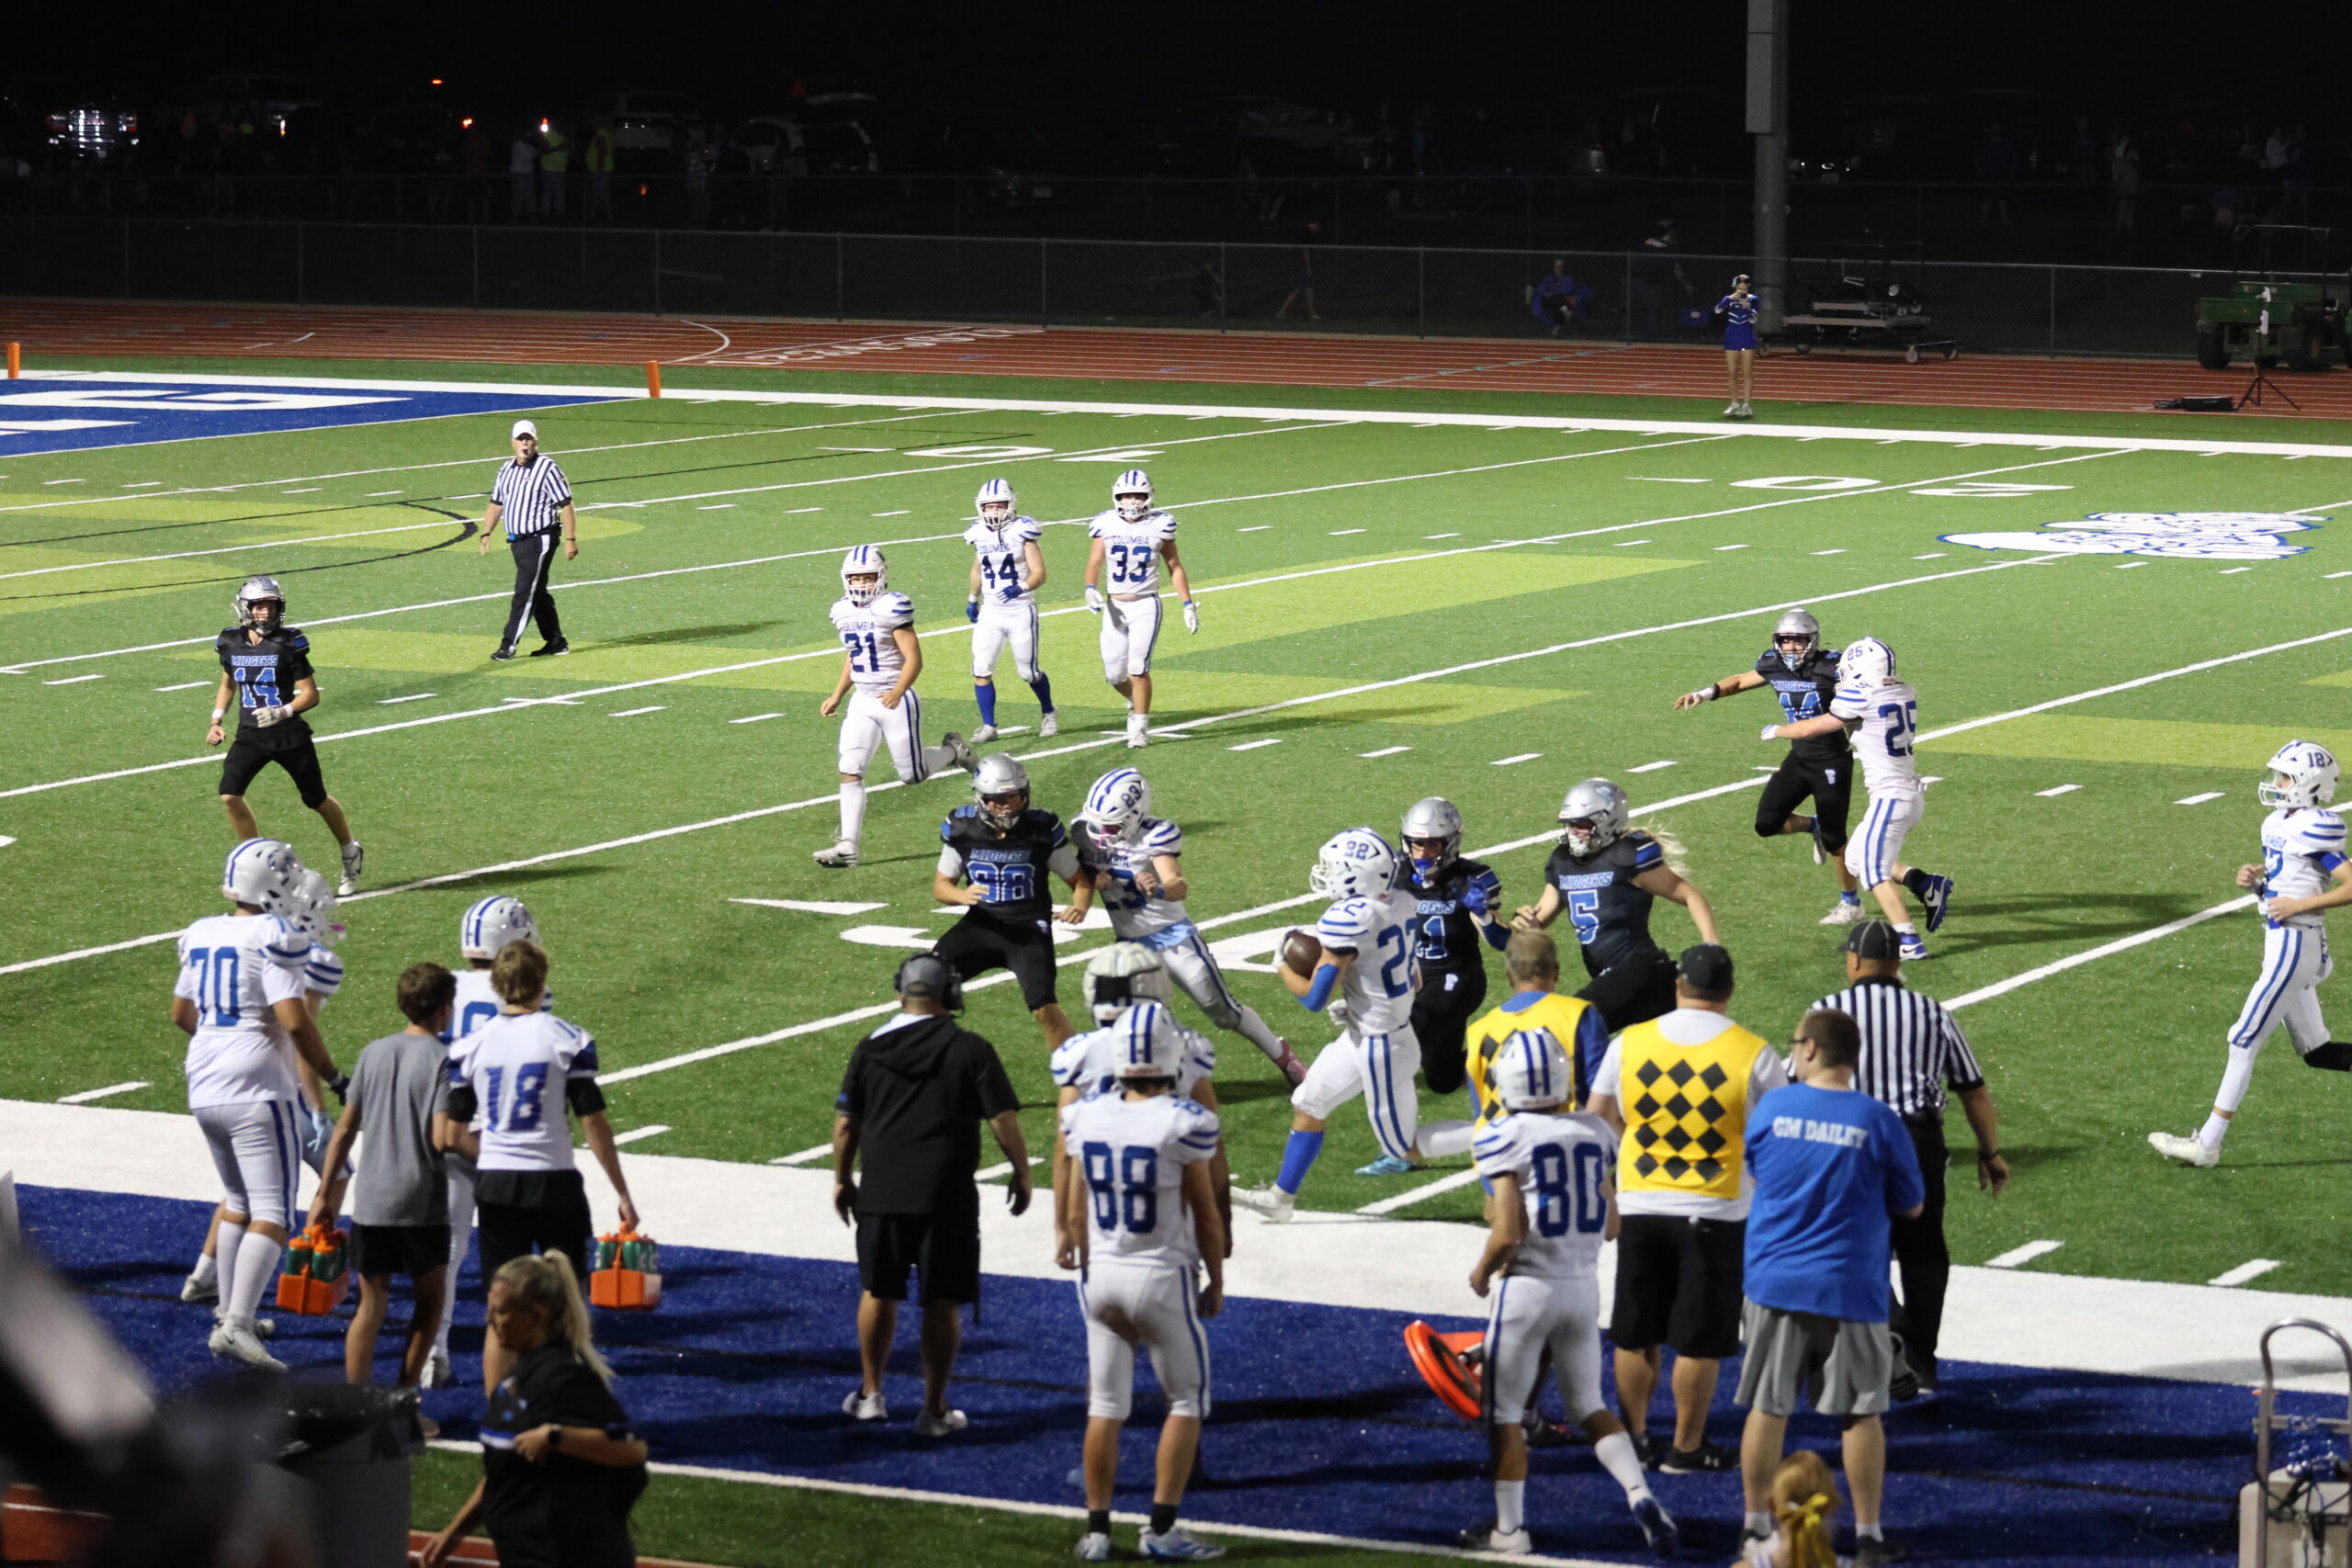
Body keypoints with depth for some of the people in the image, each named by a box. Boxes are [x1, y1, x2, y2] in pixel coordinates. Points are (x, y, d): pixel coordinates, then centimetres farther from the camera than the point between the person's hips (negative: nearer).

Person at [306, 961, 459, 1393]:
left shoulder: (373, 1053, 6)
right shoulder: (443, 1061, -10)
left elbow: (345, 1129, 7)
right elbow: (443, 1139, -18)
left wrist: (325, 1193, 14)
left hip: (369, 1203, 4)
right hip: (421, 1206, -4)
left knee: (371, 1306, 11)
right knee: (429, 1301, 13)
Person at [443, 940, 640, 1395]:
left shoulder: (471, 1047, 2)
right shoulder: (568, 1040, -6)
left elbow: (454, 1137, 5)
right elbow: (593, 1125, -6)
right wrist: (622, 1193, 2)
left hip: (495, 1186, 3)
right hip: (554, 1183, -3)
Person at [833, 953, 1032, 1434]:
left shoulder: (870, 1048, 2)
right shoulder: (970, 1051, -5)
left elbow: (845, 1123, 6)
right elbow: (1003, 1120, -7)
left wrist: (843, 1179, 19)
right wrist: (1021, 1174, 7)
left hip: (881, 1195, 2)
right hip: (947, 1196, -2)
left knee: (878, 1293, 17)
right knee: (942, 1304, 6)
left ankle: (870, 1394, 26)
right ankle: (934, 1409, 10)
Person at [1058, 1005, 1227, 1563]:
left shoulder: (1087, 1117, -5)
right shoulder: (1183, 1125, -17)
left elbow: (1075, 1211, 3)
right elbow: (1206, 1216, -7)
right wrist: (1216, 1283, 7)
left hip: (1101, 1274, 4)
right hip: (1162, 1276, -4)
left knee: (1105, 1406, 12)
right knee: (1186, 1402, 11)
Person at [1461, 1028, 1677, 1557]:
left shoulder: (1505, 1138, -14)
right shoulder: (1591, 1133, 2)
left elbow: (1508, 1233, -17)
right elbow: (1610, 1224, 7)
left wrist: (1482, 1271, 2)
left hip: (1528, 1287, -5)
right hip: (1583, 1283, 5)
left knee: (1504, 1410, 10)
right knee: (1588, 1404, 18)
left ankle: (1509, 1528, 14)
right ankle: (1642, 1498, 1)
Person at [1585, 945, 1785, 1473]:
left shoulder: (1628, 1043, -3)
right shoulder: (1754, 1054, -9)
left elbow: (1595, 1122, 5)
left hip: (1640, 1209, 2)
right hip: (1717, 1212, -2)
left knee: (1635, 1335, 14)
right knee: (1699, 1341, 5)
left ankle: (1633, 1439, 22)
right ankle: (1686, 1449, 11)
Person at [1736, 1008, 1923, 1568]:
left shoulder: (1769, 1108, -4)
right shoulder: (1879, 1122, -8)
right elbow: (1910, 1206, 2)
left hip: (1775, 1283, 1)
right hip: (1850, 1289, -1)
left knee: (1768, 1407, 10)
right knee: (1861, 1412, 7)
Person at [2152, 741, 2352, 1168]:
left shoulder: (2313, 829, -17)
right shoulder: (2280, 825, 10)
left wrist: (2299, 904, -20)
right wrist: (2255, 879, 3)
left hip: (2293, 947, -10)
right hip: (2283, 943, 10)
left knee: (2244, 1042, -5)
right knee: (2315, 1050, 16)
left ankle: (2207, 1144, -1)